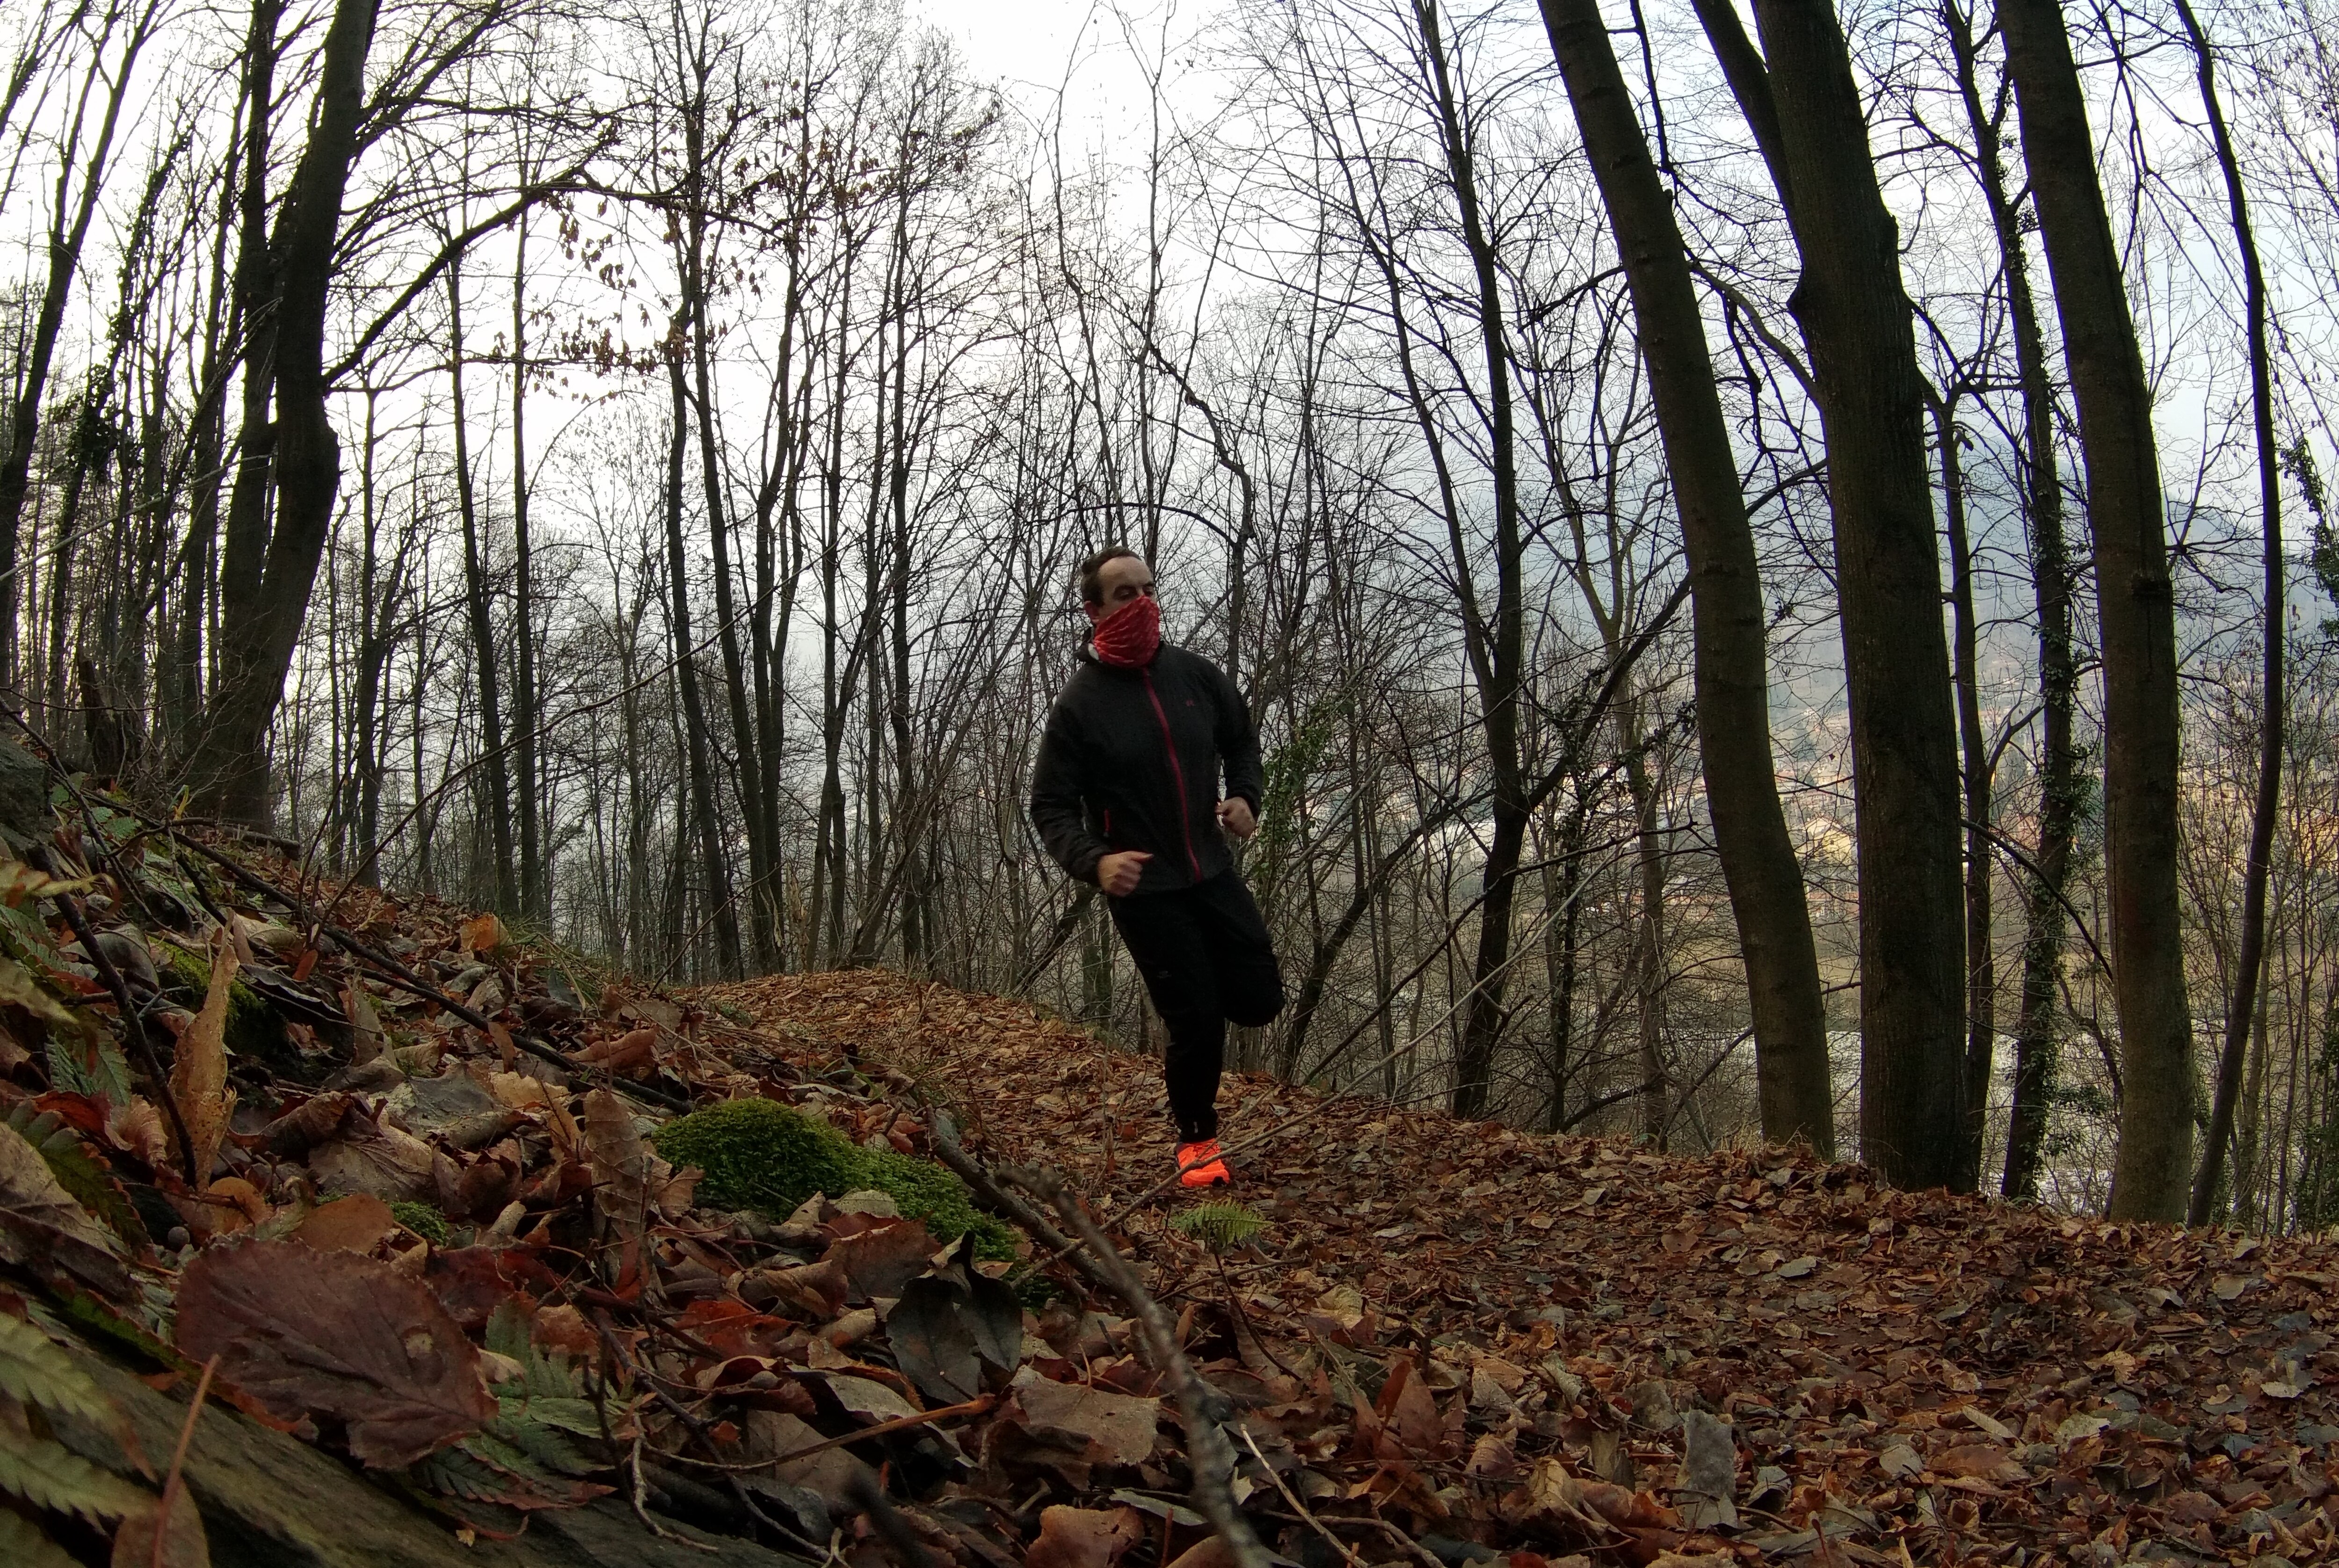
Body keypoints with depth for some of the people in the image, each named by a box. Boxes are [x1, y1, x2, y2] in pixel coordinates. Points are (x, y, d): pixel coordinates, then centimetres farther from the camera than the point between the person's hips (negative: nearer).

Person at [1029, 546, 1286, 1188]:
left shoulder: (1196, 675, -2)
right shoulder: (1079, 703, -13)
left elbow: (1241, 738, 17)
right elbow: (1051, 807, -9)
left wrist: (1245, 795, -3)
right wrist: (1093, 861, -27)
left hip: (1213, 871, 4)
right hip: (1143, 889, -4)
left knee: (1260, 999, 6)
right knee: (1197, 1020, -2)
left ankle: (1184, 1050, 39)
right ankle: (1197, 1139, 24)